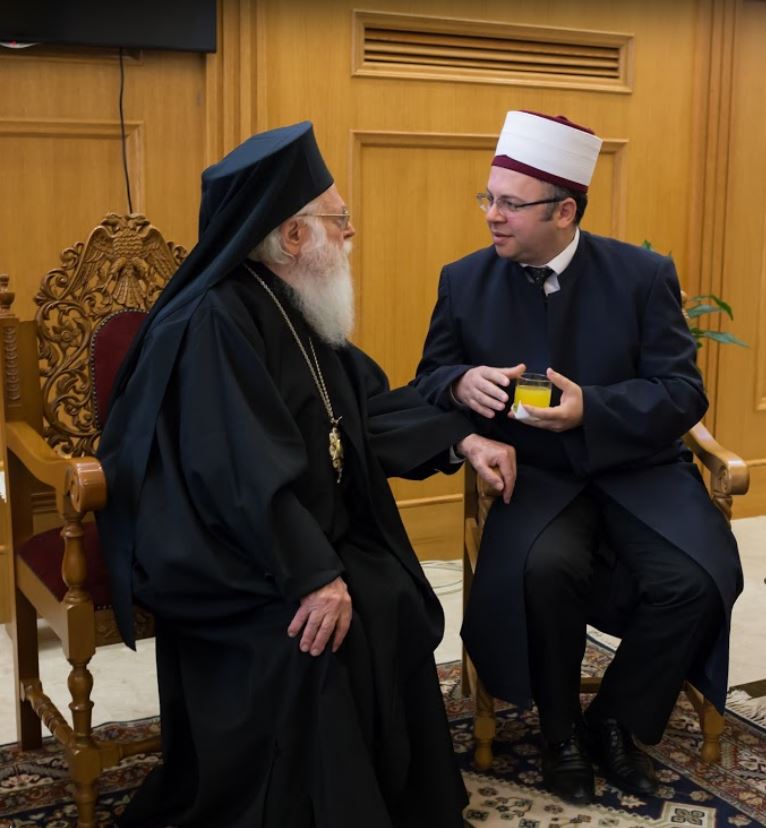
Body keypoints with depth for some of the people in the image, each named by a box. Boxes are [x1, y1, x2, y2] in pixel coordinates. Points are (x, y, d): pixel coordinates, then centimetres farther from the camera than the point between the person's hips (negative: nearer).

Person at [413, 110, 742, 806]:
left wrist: (590, 408, -24)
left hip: (635, 469, 1)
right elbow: (427, 381, 7)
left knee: (699, 580, -25)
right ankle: (561, 729, -3)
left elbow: (683, 393, -7)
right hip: (536, 475, 0)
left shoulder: (644, 275, -4)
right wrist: (463, 383, -19)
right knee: (545, 565, -33)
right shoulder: (465, 281, 1)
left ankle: (614, 720, 3)